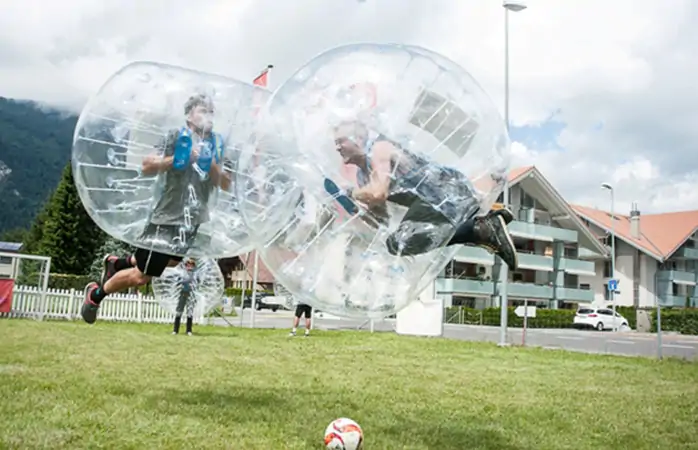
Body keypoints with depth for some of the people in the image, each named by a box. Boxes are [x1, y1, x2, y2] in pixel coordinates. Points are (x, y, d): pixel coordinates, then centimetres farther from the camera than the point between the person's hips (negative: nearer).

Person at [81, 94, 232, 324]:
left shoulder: (216, 143, 8)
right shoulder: (177, 136, -10)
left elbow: (226, 185, 4)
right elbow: (146, 166, -16)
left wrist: (212, 165, -13)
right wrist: (179, 158, -26)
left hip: (195, 219, 7)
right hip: (168, 218, -7)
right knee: (141, 276, 1)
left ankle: (118, 263, 45)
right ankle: (96, 294, 27)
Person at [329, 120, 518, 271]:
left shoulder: (378, 149, -8)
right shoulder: (362, 175, 19)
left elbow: (377, 193, -24)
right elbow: (382, 221, 16)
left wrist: (348, 195, -7)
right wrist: (355, 208, -1)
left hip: (447, 192, -10)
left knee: (400, 244, -18)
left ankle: (479, 230, -19)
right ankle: (488, 221, 14)